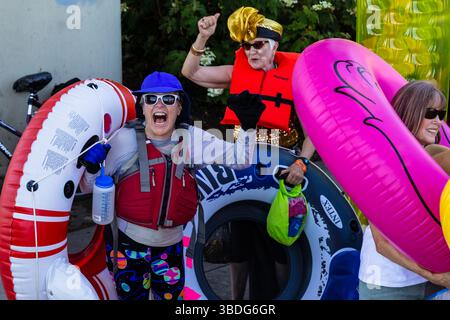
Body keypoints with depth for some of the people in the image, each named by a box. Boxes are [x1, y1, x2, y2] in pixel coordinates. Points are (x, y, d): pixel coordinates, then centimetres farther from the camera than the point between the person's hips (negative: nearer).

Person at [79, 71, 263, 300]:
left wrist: (248, 126, -16)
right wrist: (90, 165, -24)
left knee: (170, 293, 20)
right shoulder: (126, 139, -12)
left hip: (170, 243, 3)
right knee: (132, 294, 13)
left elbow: (239, 158, -3)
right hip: (127, 240, -3)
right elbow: (90, 186, -4)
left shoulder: (192, 138, -6)